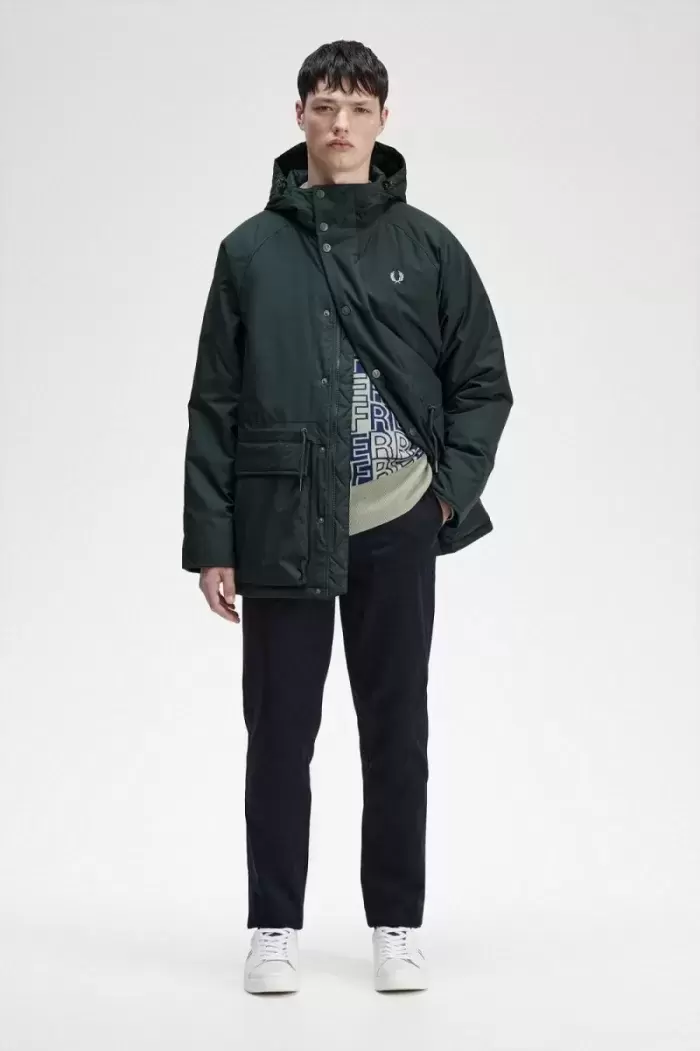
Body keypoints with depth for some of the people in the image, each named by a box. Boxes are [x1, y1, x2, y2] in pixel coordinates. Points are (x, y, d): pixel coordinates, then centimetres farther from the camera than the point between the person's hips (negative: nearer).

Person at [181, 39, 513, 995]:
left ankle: (397, 925, 19)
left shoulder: (427, 247, 4)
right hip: (282, 529, 0)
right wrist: (210, 540, -1)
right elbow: (215, 404, 3)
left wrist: (453, 487, -4)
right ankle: (274, 927, 16)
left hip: (397, 528, 1)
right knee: (279, 733, 5)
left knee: (397, 730, 8)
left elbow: (484, 381, 9)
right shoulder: (252, 250, 2)